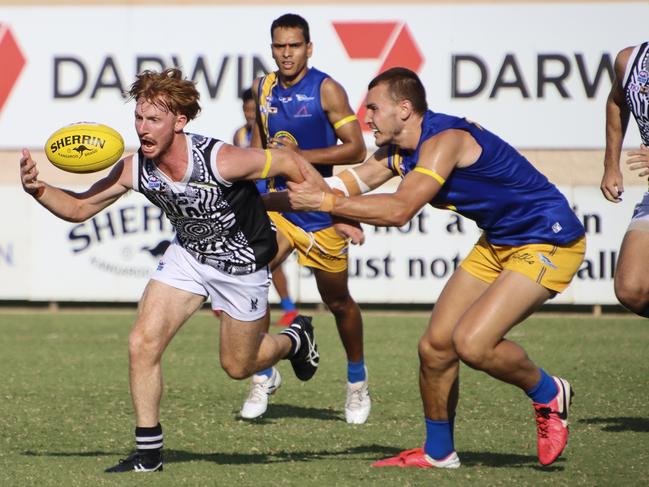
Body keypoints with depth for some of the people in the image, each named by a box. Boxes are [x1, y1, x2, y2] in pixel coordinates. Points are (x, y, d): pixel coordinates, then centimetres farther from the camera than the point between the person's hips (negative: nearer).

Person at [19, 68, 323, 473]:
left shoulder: (220, 160, -34)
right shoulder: (134, 170, -19)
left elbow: (287, 161, -20)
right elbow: (79, 208, -7)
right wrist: (37, 189, -27)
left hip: (243, 262, -4)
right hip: (187, 254, 4)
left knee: (238, 366, 11)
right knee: (143, 345, -12)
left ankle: (294, 339, 44)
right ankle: (149, 454, 1)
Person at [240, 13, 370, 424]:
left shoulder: (326, 90, -11)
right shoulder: (262, 90, 4)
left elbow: (356, 149, -15)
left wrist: (301, 155, -21)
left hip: (323, 209, -4)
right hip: (279, 202, 4)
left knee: (337, 300, 9)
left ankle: (357, 381, 31)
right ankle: (263, 375, -1)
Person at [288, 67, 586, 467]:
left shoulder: (445, 140, -26)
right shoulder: (400, 148, 4)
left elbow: (399, 210, -35)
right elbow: (350, 184, 5)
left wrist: (325, 202, -33)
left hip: (550, 242, -10)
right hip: (498, 242, 10)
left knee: (472, 343, -24)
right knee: (435, 344, 4)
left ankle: (548, 394, 4)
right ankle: (438, 452, 21)